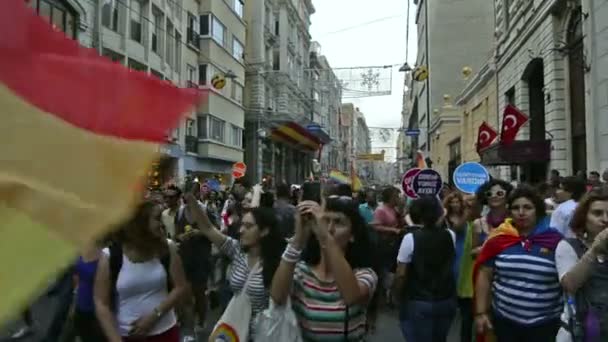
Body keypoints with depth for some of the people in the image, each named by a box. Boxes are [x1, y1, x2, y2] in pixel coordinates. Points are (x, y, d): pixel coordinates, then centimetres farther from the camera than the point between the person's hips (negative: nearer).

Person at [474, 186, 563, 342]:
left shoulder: (555, 240, -6)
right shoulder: (498, 239, -4)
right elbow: (484, 275, 0)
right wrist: (481, 312, -1)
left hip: (544, 323, -1)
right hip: (504, 320, 1)